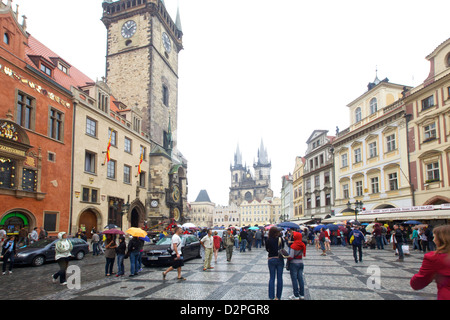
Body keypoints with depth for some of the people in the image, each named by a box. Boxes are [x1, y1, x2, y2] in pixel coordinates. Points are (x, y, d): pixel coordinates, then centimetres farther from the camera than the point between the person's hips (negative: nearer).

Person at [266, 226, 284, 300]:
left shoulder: (269, 240, -9)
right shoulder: (280, 239, -6)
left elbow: (267, 249, 3)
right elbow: (283, 247, 8)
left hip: (271, 260, -1)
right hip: (280, 259, 1)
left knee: (272, 278, 8)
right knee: (279, 278, 9)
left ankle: (271, 297, 7)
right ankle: (278, 297, 14)